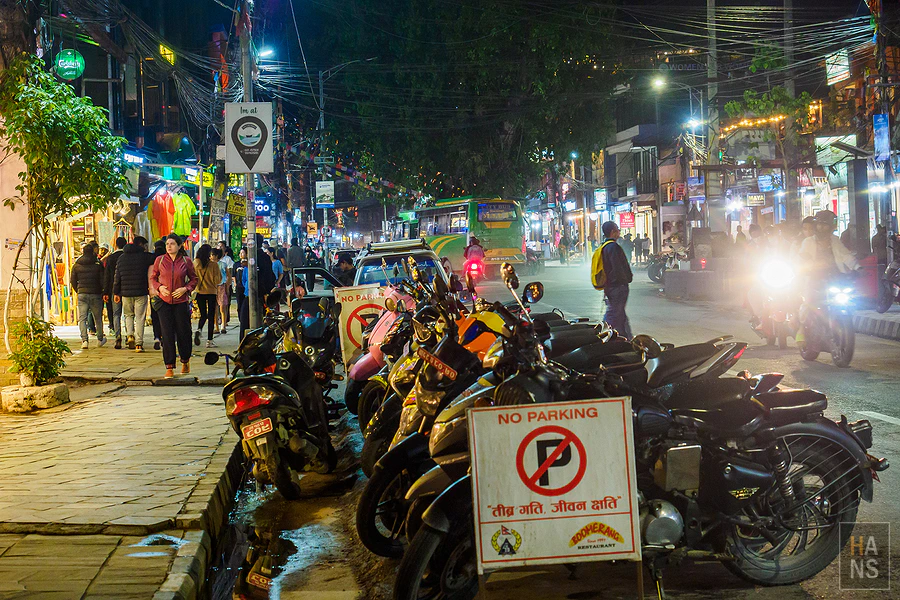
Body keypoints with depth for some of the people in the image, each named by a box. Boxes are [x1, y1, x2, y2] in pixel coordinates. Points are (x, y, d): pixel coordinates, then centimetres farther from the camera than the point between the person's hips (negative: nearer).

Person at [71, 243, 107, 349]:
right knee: (98, 317, 14)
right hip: (95, 294, 0)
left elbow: (73, 281, 7)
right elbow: (103, 280, -4)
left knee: (82, 318, -1)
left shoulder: (76, 265, 3)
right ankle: (100, 339, 27)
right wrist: (103, 292, 10)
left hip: (82, 294, 1)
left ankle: (84, 340, -16)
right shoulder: (98, 264, -3)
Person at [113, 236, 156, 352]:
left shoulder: (121, 258, 9)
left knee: (128, 315, 22)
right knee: (140, 317, 1)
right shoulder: (145, 256, -5)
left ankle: (129, 334, 1)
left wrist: (116, 293, 14)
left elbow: (117, 277, 10)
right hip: (141, 293, -4)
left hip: (126, 293, 4)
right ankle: (138, 343, -2)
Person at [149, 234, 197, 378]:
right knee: (167, 334, -3)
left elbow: (194, 278, 9)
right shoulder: (159, 260, 2)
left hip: (181, 301, 0)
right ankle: (169, 367, 1)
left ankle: (185, 361, 30)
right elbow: (153, 278, 13)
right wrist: (159, 287, -6)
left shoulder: (186, 261, 0)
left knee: (183, 332, 6)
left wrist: (185, 289, -7)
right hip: (164, 301, 0)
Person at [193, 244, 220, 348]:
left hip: (199, 292, 3)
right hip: (211, 292, -3)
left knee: (203, 315, 16)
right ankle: (209, 340, 4)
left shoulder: (195, 263, -3)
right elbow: (217, 280, -6)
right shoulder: (213, 264, -11)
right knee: (211, 316, 6)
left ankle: (199, 330, -13)